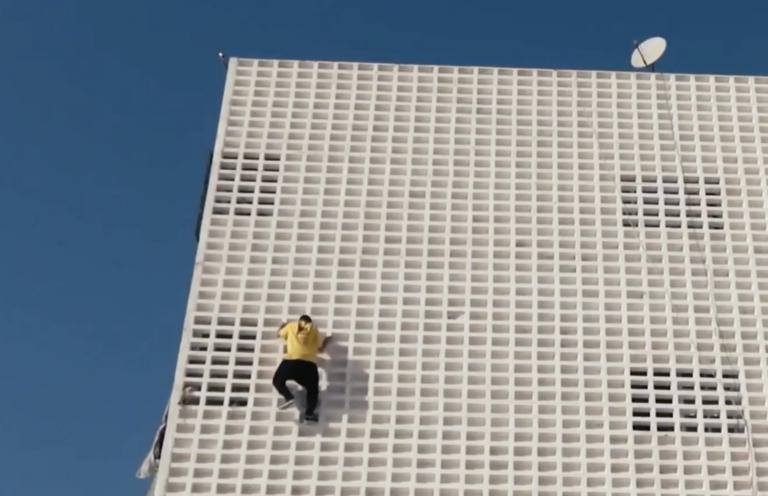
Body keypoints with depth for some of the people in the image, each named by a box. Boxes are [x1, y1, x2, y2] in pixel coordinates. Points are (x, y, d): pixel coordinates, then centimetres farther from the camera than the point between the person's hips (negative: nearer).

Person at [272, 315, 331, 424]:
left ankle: (288, 397, -8)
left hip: (291, 361, 0)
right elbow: (320, 348, 21)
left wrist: (283, 326, 60)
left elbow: (279, 333, 39)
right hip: (309, 363, 0)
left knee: (277, 380, 19)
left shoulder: (291, 326, 20)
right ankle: (309, 414, -1)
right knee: (313, 389, 16)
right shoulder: (313, 329, 18)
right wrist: (326, 341, 40)